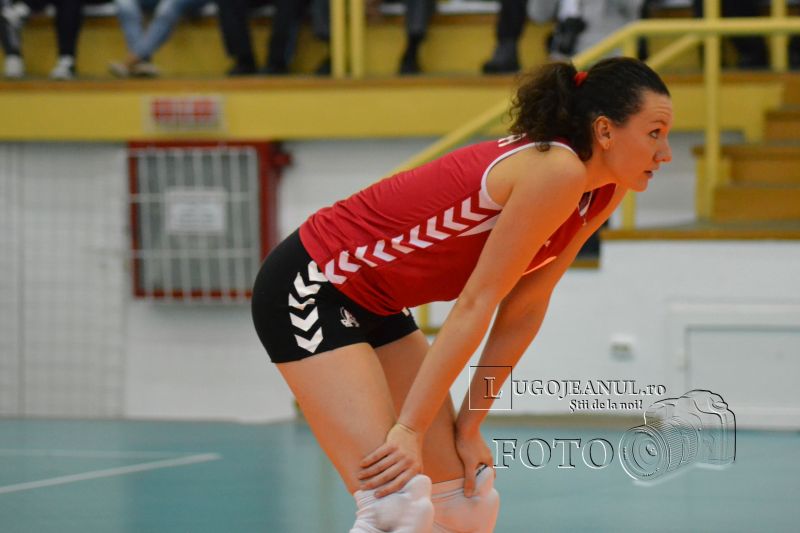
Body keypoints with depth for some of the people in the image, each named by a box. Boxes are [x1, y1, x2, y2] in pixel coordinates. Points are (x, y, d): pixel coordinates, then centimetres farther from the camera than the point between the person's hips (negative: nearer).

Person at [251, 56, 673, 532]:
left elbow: (524, 309, 5)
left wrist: (469, 426, 2)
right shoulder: (557, 172, -25)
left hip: (374, 306, 10)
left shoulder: (603, 195, 1)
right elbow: (474, 306, -25)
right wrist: (410, 429, -23)